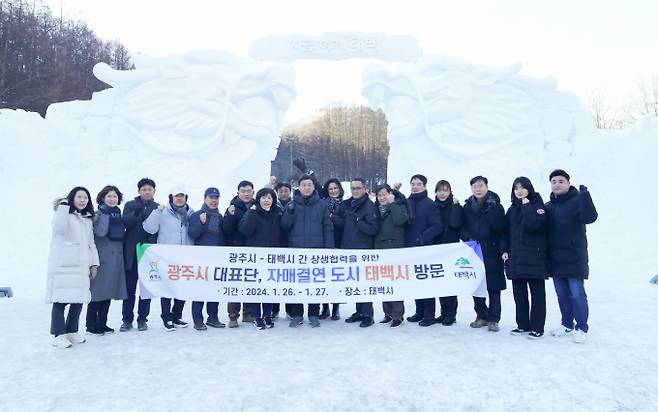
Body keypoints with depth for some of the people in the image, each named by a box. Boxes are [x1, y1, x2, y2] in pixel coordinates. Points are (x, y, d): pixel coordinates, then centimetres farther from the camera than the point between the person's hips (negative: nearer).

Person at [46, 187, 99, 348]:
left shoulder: (87, 219, 21)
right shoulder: (64, 214, 2)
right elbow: (59, 227, -21)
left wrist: (94, 263, 16)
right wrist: (64, 206, -15)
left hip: (81, 266, 6)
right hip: (62, 265, -6)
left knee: (79, 300, 4)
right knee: (61, 299, -8)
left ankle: (72, 331, 17)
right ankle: (59, 335, -2)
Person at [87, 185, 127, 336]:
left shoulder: (118, 214, 14)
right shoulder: (99, 213, -5)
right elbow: (100, 232, -21)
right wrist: (105, 213, -18)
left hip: (116, 257, 6)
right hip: (102, 257, -6)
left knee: (109, 290, 10)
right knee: (97, 290, -3)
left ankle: (102, 323, 19)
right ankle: (91, 325, 6)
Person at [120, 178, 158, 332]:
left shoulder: (159, 208, 7)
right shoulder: (130, 205, 7)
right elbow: (125, 223, -7)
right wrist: (136, 212, -22)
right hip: (132, 252, 0)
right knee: (129, 287, 3)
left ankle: (142, 319, 15)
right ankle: (127, 319, 13)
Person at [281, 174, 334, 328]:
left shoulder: (321, 205, 4)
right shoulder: (292, 204, 6)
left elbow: (328, 228, 4)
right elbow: (284, 226, 2)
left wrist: (329, 249, -3)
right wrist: (290, 212, -15)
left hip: (316, 250, 0)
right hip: (296, 249, 1)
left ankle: (314, 315, 15)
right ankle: (296, 314, 15)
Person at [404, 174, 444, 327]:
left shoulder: (429, 204, -7)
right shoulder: (406, 203, 10)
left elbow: (438, 226, -13)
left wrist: (422, 238, -18)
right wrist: (406, 242, 4)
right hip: (410, 249, 6)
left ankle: (429, 315, 8)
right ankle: (419, 312, 23)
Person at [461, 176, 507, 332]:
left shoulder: (495, 205, -1)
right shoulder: (467, 207, 10)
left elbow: (500, 227, -13)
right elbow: (461, 227, 12)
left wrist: (492, 209, -20)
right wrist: (467, 238, -5)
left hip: (492, 252, -3)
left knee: (494, 288, -1)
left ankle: (493, 319, 7)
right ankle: (482, 316, 20)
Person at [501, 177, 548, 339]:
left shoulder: (538, 206, -3)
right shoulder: (512, 210, 15)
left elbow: (531, 225, -20)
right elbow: (506, 232, 15)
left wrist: (526, 206, -13)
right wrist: (505, 250, 5)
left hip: (534, 257, -6)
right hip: (515, 258, 6)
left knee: (537, 293, 1)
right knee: (519, 293, 9)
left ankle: (537, 327, 7)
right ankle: (523, 325, 19)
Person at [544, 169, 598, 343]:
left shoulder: (577, 200, -6)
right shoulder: (549, 206, 11)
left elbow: (590, 217, -24)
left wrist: (585, 195, -31)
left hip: (574, 258, -5)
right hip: (555, 259, 6)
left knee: (577, 294, -1)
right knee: (562, 295, 14)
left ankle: (581, 328, 11)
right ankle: (567, 325, 27)